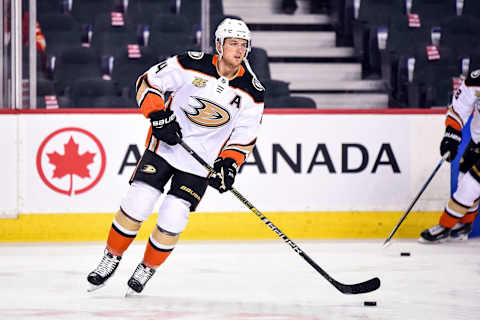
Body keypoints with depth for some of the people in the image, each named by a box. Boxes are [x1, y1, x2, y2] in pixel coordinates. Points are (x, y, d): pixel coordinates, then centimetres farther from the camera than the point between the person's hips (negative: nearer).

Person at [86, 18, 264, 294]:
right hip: (165, 144, -1)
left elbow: (246, 135, 2)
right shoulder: (192, 65, -13)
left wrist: (229, 163, -12)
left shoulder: (252, 92, -7)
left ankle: (147, 269, 17)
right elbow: (148, 82, -5)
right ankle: (111, 260, 12)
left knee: (172, 220, -7)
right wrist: (158, 115, -18)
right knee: (136, 205, -9)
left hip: (201, 162, 1)